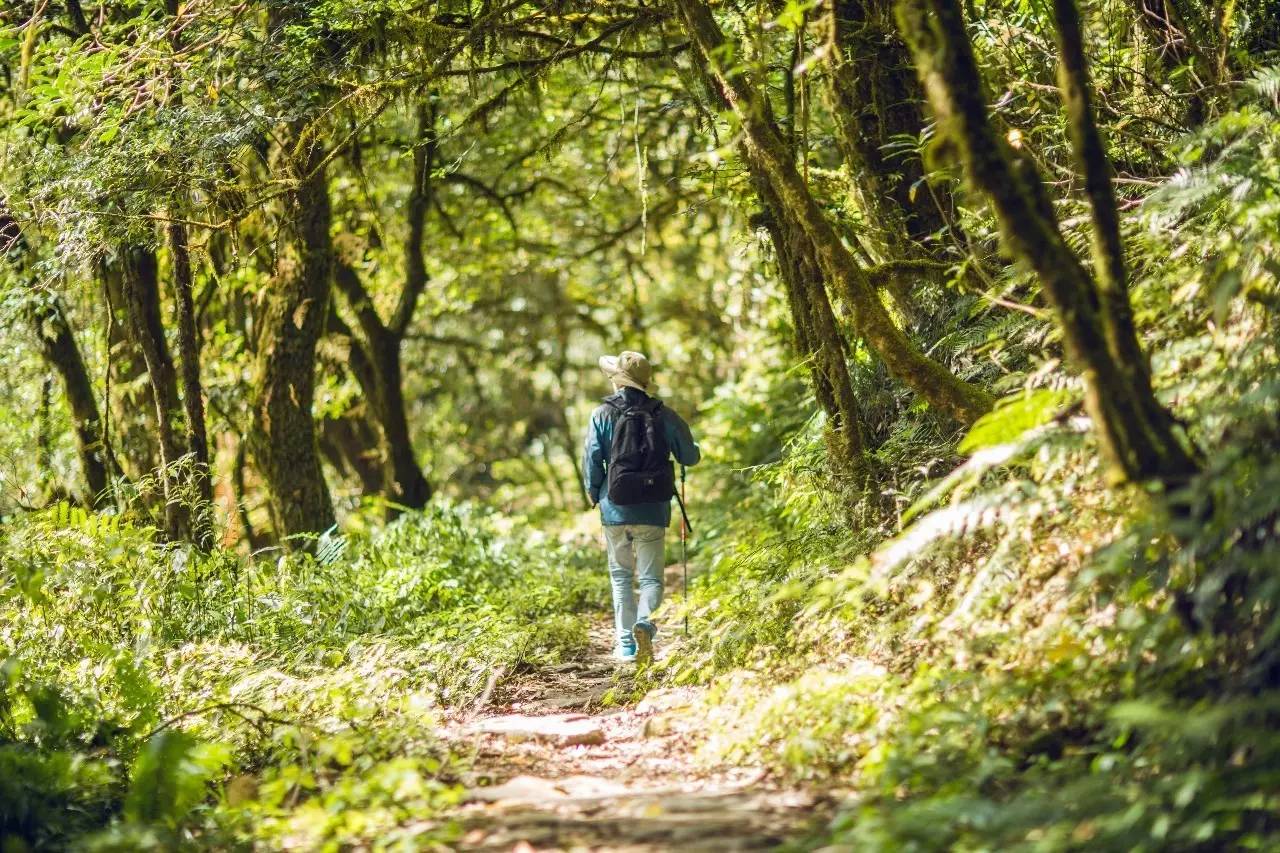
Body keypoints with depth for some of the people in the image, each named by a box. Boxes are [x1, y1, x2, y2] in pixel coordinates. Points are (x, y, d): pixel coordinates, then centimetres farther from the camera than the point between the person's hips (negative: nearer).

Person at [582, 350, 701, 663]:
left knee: (621, 576, 13)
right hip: (653, 509, 0)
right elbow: (690, 456, 8)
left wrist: (593, 494, 14)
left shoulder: (602, 415, -4)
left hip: (615, 509, 0)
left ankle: (626, 644, 10)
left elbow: (591, 461, -4)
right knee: (651, 576, 6)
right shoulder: (663, 415, 0)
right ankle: (645, 621, -23)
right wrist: (692, 448, 32)